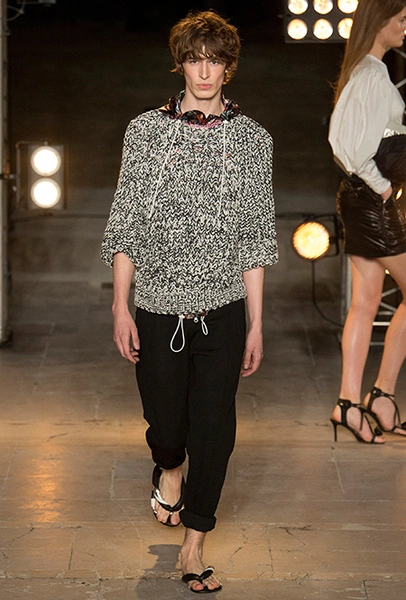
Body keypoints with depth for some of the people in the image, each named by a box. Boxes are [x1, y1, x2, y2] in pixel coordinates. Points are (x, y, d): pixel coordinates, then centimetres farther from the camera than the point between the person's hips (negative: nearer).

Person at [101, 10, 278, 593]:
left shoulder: (252, 139, 3)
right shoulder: (146, 130, 1)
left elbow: (255, 238, 4)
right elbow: (125, 224, 3)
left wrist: (256, 324, 3)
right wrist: (121, 306, -3)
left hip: (223, 313, 0)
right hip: (159, 310, 0)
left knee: (214, 430, 2)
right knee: (166, 424, 10)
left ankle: (195, 547, 17)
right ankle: (169, 470, 46)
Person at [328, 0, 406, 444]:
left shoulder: (359, 73, 15)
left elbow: (343, 140, 19)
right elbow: (358, 149, -24)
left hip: (359, 193, 9)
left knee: (365, 303, 8)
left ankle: (350, 402, 8)